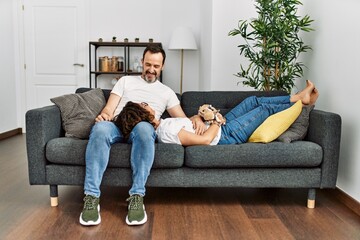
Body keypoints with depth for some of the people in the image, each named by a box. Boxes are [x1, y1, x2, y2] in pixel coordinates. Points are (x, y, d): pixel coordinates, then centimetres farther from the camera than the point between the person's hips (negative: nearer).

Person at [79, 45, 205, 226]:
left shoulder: (167, 92, 26)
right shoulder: (126, 81, 26)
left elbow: (183, 120, 20)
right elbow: (110, 107, 14)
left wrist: (196, 118, -3)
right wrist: (104, 114, -11)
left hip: (143, 127, 0)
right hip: (117, 124, 1)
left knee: (143, 128, -41)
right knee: (100, 128, -38)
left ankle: (136, 197, -37)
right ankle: (91, 197, -35)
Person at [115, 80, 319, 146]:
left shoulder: (162, 124, -3)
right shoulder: (168, 132, -32)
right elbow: (204, 140, -32)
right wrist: (217, 121, -17)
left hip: (219, 126, 9)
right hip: (226, 135, -8)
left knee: (254, 100, 14)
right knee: (265, 108, 6)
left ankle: (298, 97, 32)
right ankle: (300, 103, 35)